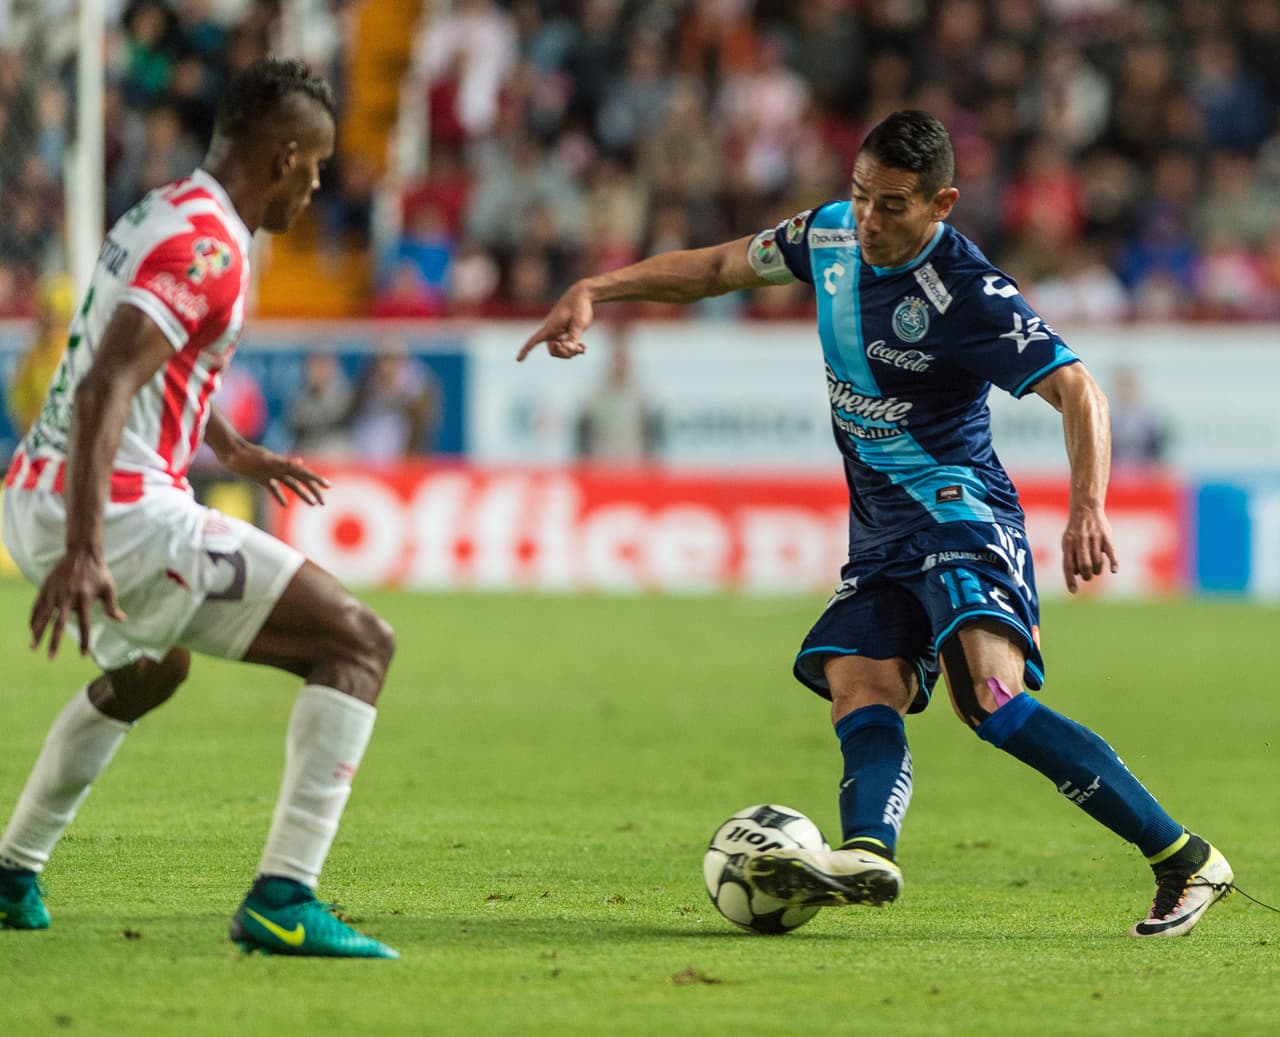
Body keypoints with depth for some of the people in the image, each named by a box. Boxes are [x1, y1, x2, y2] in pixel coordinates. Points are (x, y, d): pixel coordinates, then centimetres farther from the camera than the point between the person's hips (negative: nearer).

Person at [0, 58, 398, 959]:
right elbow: (104, 391, -27)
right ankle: (283, 900, -19)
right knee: (358, 643, -9)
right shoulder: (209, 248, -15)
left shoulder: (161, 214, 17)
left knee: (149, 669, 39)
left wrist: (235, 451, 53)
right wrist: (83, 552, -36)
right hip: (118, 514, -10)